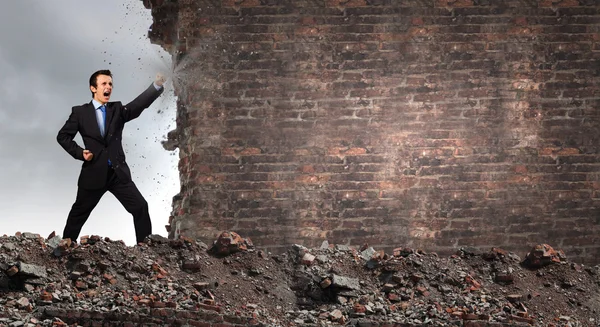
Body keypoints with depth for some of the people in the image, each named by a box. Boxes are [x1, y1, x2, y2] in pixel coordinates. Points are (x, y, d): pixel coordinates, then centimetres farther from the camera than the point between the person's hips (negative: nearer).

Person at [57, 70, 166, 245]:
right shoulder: (80, 112, 1)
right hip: (94, 173, -1)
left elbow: (138, 105, -13)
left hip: (118, 172, 1)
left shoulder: (118, 109, 5)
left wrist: (157, 85, -28)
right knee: (79, 212, 13)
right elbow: (62, 136, 5)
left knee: (140, 207, -9)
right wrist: (79, 152, -10)